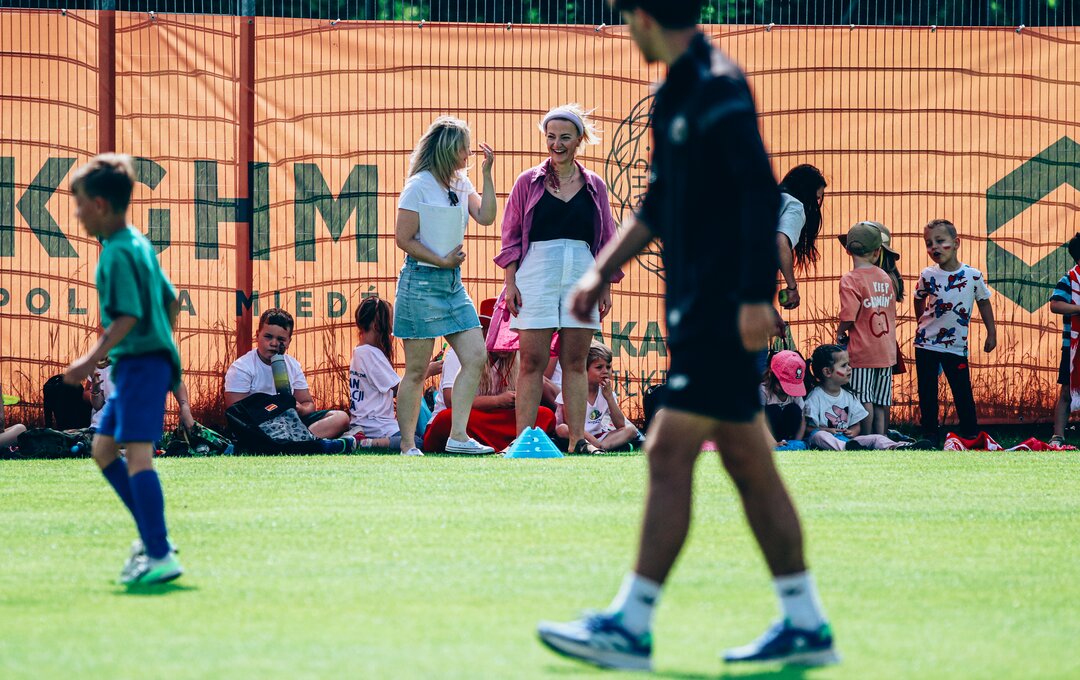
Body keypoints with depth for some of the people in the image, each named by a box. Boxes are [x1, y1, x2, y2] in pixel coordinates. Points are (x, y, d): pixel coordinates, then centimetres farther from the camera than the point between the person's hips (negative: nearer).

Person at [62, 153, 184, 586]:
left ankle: (160, 556, -22)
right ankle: (152, 537, 17)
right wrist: (164, 343, 31)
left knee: (137, 451, -16)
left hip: (141, 363, -11)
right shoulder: (140, 245, 15)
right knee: (103, 446, 16)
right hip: (145, 361, 11)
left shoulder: (118, 255, -15)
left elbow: (128, 315, -22)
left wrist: (93, 359, -23)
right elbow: (170, 300, 21)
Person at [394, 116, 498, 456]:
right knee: (417, 370, -3)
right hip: (421, 283, -8)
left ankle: (457, 436, 0)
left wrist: (487, 174, 1)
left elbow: (486, 217, 4)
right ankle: (407, 447, 3)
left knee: (476, 357, -2)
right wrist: (442, 261, -13)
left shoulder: (461, 184, 12)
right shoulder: (419, 186, -10)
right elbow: (404, 239, -12)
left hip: (453, 282, 8)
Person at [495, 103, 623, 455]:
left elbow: (606, 241, 14)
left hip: (581, 276, 2)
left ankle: (578, 438, 4)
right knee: (532, 362, -4)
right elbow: (511, 236, 7)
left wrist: (606, 286, 9)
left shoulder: (594, 186, 11)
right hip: (537, 274, -2)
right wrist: (510, 282, -2)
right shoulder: (528, 182, 6)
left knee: (575, 362, 3)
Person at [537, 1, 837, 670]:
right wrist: (603, 270, 21)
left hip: (724, 307, -10)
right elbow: (662, 203, 25)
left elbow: (762, 194, -20)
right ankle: (806, 624, 12)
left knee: (670, 452, -9)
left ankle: (631, 627, -8)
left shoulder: (720, 88, -14)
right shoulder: (675, 93, 16)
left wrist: (756, 295, -24)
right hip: (699, 306, 10)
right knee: (748, 461, 9)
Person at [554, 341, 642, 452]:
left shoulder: (606, 392, 4)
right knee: (562, 429, -36)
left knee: (631, 429, -12)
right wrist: (596, 442, -30)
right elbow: (571, 427, -19)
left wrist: (609, 397, -13)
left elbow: (620, 425, -5)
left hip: (596, 437, 5)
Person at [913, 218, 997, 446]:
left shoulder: (973, 276, -9)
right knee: (927, 393, 6)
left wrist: (991, 333, 7)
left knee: (963, 393, 1)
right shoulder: (928, 275, -6)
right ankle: (929, 434, 16)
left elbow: (984, 302, 5)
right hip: (926, 343, 1)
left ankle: (971, 435, 12)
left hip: (956, 346, -1)